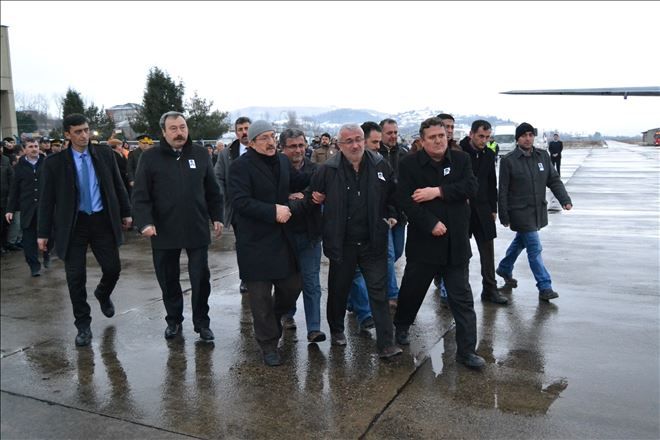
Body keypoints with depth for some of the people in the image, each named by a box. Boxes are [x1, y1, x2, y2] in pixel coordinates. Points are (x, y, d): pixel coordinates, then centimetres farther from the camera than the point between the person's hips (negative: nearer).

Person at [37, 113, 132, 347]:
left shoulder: (105, 154, 1)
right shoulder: (54, 162, -4)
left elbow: (118, 185, 9)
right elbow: (46, 199, -2)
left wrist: (126, 212, 9)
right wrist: (43, 232, -3)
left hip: (103, 220, 2)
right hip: (73, 224, -1)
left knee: (113, 268, 3)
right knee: (75, 276, 2)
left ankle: (103, 294, 39)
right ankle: (83, 325, 19)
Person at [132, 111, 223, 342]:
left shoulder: (200, 154, 5)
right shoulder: (150, 157, -2)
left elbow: (212, 190, 10)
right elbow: (140, 194, -6)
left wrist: (216, 217, 6)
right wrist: (145, 222, -17)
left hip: (197, 229, 1)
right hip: (163, 231, -1)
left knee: (201, 278, 5)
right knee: (168, 279, 12)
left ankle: (202, 322, 21)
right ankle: (174, 320, 31)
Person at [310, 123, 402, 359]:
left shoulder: (380, 165, -2)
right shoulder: (328, 170, -7)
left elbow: (392, 195, 10)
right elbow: (314, 196, 8)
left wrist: (389, 216, 2)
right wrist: (316, 199, -8)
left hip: (373, 242, 0)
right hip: (342, 243, 0)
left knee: (379, 292, 1)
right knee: (339, 290, 16)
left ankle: (386, 344, 8)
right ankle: (336, 330, 39)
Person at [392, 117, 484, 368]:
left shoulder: (461, 159, 4)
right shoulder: (410, 164, -4)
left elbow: (471, 187, -11)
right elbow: (404, 200, -14)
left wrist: (439, 191, -20)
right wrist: (431, 224, -20)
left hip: (456, 243, 2)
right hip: (423, 241, -1)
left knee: (462, 299, 4)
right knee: (412, 290, 17)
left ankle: (466, 350, 13)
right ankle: (402, 326, 44)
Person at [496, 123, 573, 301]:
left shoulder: (543, 156, 4)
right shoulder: (508, 160, -10)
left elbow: (554, 180, 6)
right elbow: (503, 191, -8)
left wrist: (565, 200, -9)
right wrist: (504, 216, -9)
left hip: (538, 211, 6)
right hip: (520, 213, -6)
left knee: (520, 242, 22)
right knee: (534, 249, -6)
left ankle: (504, 269, 44)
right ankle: (545, 287, 2)